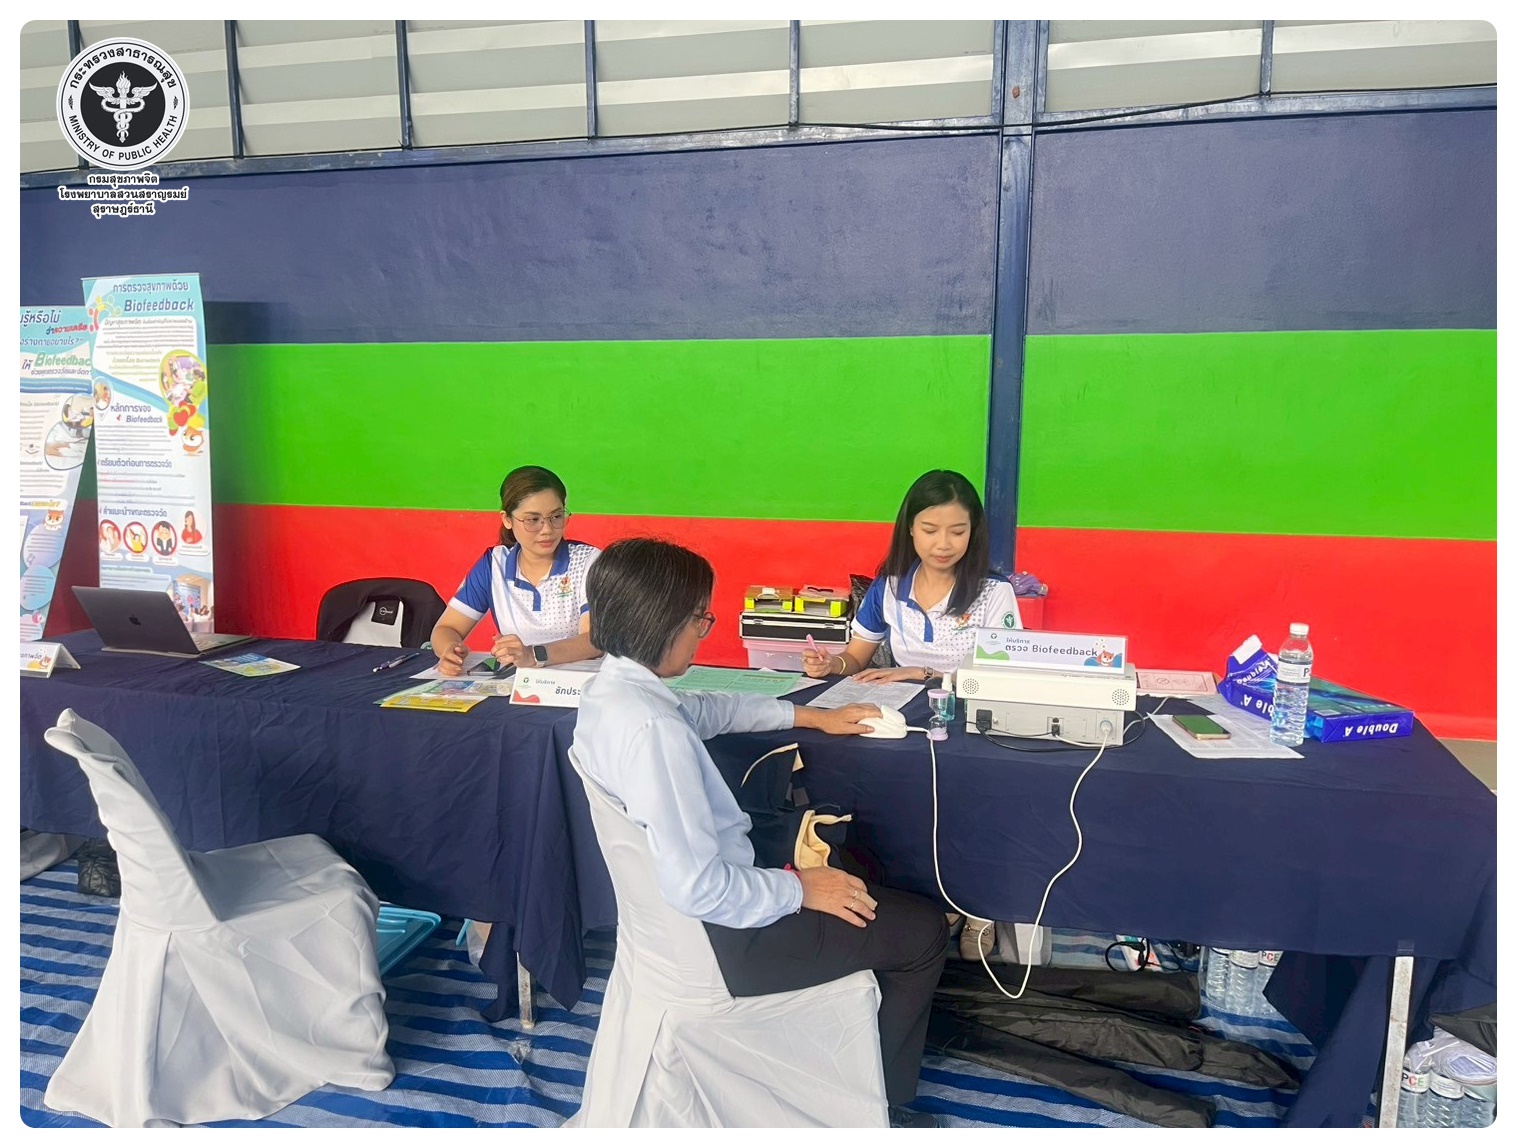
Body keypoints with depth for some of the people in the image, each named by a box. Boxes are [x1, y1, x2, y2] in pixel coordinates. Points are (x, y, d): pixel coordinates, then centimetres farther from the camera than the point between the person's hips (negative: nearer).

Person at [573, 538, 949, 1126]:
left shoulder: (611, 686, -2)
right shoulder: (652, 729, -32)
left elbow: (705, 708, 17)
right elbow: (698, 888, -31)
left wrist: (812, 716, 20)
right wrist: (800, 890, -16)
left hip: (675, 908, 10)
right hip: (720, 934, -10)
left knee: (842, 853, 28)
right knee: (923, 930, 3)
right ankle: (881, 1106, 23)